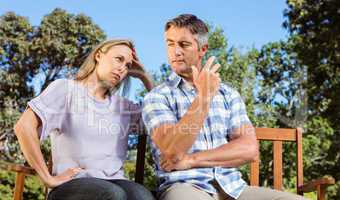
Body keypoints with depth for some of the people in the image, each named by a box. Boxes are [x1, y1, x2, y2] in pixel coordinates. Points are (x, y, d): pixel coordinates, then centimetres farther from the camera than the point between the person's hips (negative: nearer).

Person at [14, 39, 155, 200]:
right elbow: (24, 126, -9)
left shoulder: (122, 105, 20)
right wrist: (49, 179, -11)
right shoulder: (65, 88, 3)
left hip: (114, 182, 4)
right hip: (72, 183, -4)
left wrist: (143, 76, 18)